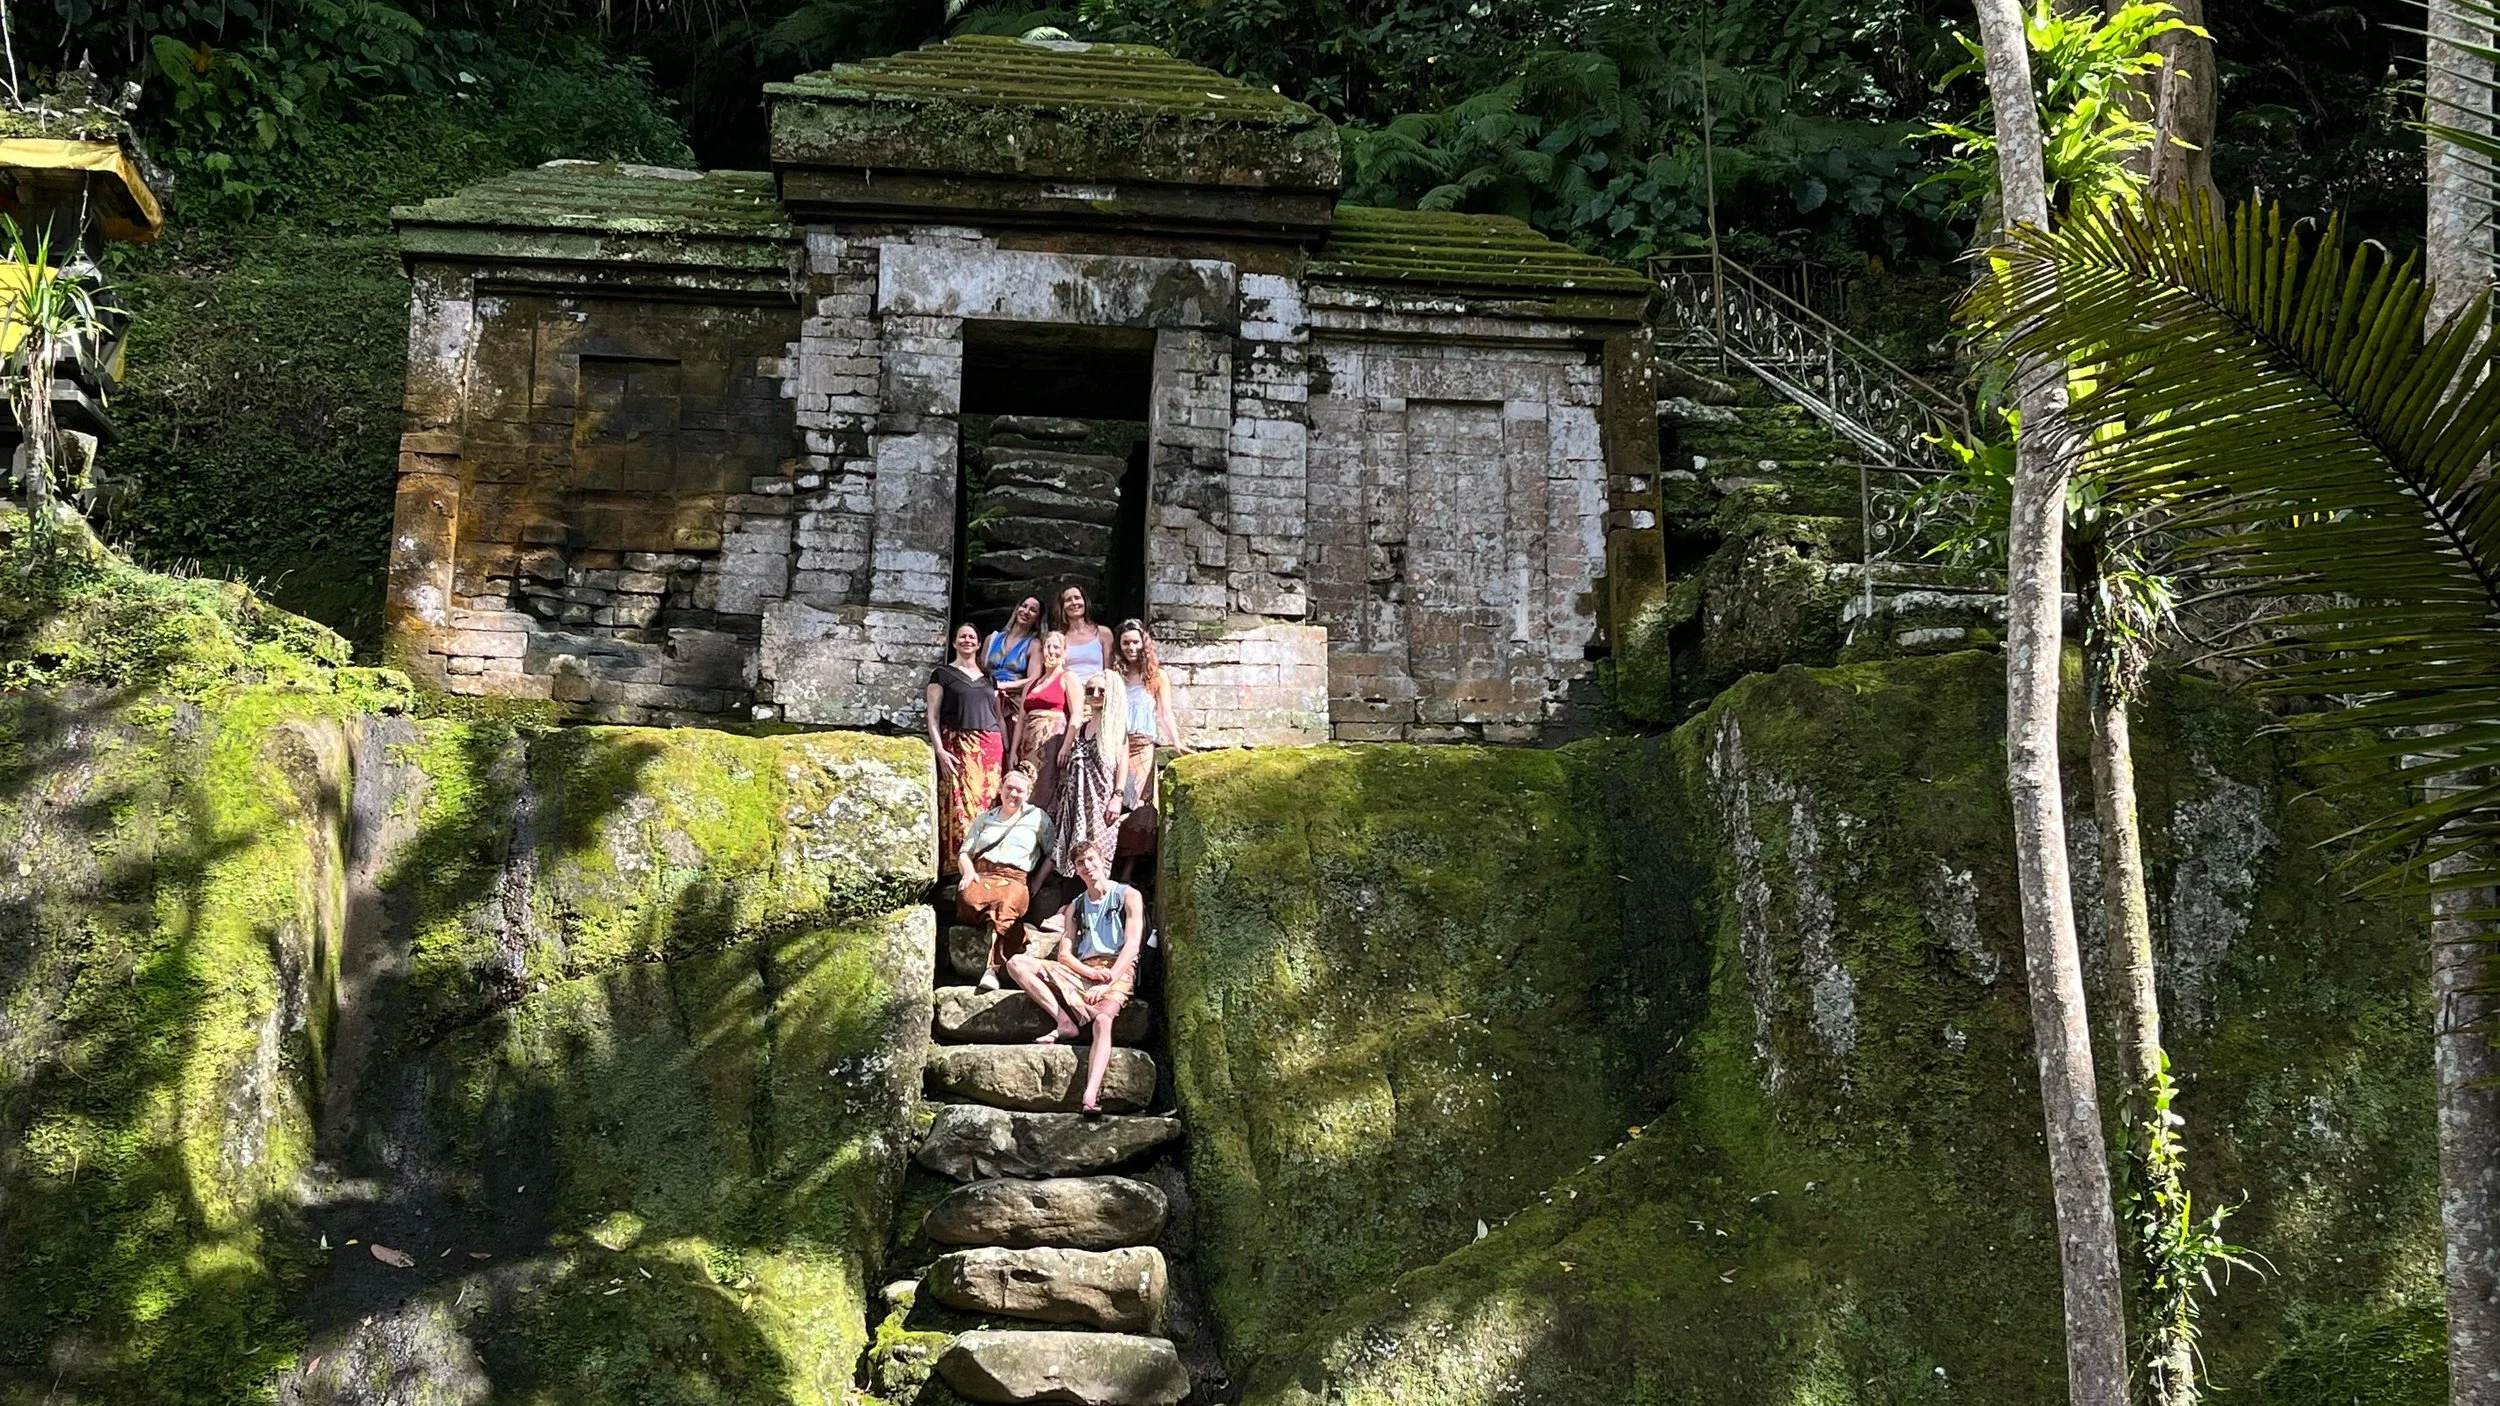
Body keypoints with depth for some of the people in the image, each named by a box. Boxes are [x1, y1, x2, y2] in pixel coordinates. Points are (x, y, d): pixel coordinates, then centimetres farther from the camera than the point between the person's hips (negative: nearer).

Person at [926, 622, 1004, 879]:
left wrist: (1007, 750, 11)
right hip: (957, 748, -4)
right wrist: (940, 750, -12)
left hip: (991, 749, 4)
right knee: (959, 809, -12)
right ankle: (956, 869, -13)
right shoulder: (943, 674, 8)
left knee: (988, 808, -2)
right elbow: (933, 717, 1)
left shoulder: (988, 677, 20)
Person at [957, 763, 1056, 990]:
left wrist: (1033, 888, 3)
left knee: (1007, 903, -41)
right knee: (968, 899, -38)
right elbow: (964, 853, 24)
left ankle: (992, 968, -50)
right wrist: (968, 872, 1)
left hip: (1014, 879, -3)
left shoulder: (1037, 817, 20)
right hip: (980, 876, 3)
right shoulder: (983, 818, 29)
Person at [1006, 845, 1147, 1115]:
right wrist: (1090, 973, -11)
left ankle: (1090, 1098, -55)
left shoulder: (1128, 896, 7)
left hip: (1117, 971, -5)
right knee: (1017, 963, -13)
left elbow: (1132, 945, -5)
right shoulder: (1075, 907, 21)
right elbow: (1064, 954, 12)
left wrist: (1106, 983, -18)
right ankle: (1064, 1022, -25)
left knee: (1103, 1019, -37)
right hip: (1081, 971, 5)